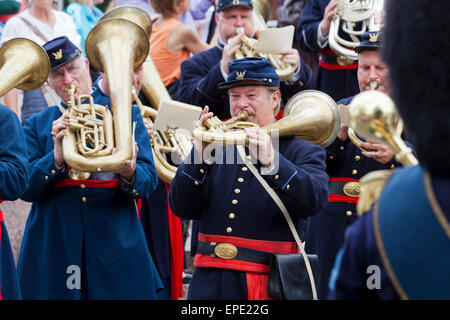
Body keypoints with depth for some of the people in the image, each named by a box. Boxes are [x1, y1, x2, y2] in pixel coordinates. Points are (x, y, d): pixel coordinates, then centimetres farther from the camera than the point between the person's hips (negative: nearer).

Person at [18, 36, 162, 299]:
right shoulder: (38, 125, 11)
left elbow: (148, 183, -2)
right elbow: (25, 188, -1)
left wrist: (129, 174, -25)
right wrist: (57, 157, -18)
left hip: (116, 248, 0)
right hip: (53, 248, 1)